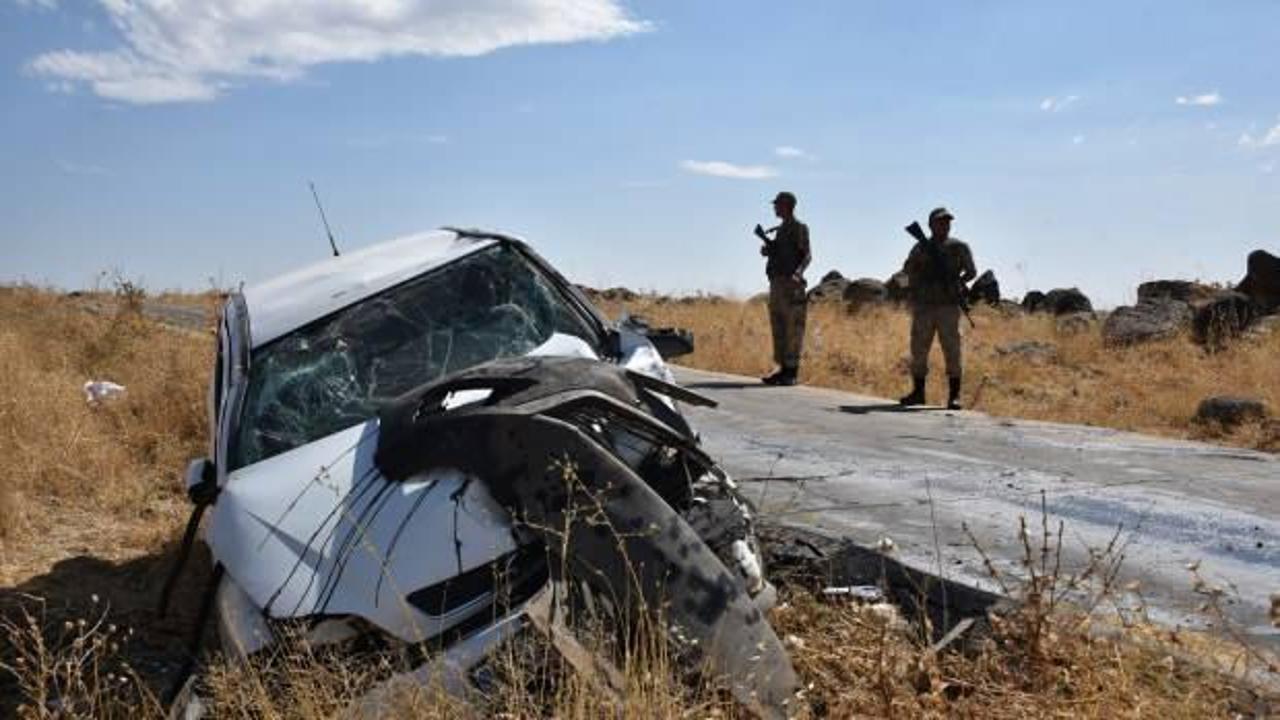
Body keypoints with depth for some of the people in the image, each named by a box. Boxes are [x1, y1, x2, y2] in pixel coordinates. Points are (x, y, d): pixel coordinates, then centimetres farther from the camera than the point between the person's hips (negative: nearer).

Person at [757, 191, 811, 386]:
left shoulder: (799, 228, -4)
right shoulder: (780, 230, 20)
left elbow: (807, 255, -13)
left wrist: (797, 273, -30)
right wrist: (766, 249, 6)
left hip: (791, 284, -9)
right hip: (776, 282, 9)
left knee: (792, 328, -8)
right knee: (778, 328, 8)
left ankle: (792, 371, -7)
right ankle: (783, 369, 13)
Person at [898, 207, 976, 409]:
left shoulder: (959, 247, 6)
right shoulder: (921, 247, 9)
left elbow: (971, 271, 15)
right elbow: (908, 270, 5)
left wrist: (958, 282, -3)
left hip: (948, 306, -2)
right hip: (923, 305, 2)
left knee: (952, 350, -5)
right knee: (919, 349, 6)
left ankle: (954, 395, -1)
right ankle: (918, 392, 17)